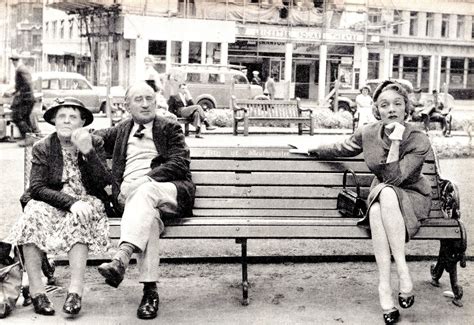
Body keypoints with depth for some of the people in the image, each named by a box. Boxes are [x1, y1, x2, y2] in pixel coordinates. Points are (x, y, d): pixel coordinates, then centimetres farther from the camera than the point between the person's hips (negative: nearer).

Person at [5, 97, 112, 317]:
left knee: (79, 219, -35)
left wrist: (88, 151, -20)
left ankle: (76, 289, -37)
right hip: (51, 203, 1)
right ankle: (36, 290, -29)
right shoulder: (42, 148, 5)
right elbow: (37, 187, -8)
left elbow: (105, 182, -6)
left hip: (86, 203, 0)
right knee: (33, 214, -32)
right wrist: (71, 202, -24)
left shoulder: (95, 144, 6)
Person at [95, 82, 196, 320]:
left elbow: (179, 164, 2)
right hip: (129, 194, 1)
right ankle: (150, 290, -41)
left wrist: (146, 178, -12)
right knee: (148, 214, -35)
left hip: (170, 192, -1)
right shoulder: (121, 131, 29)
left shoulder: (170, 129, 17)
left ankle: (121, 259, -54)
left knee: (146, 190, -38)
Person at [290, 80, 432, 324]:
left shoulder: (419, 141, -16)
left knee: (385, 192, -39)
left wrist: (395, 142, -30)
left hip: (412, 199, -3)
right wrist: (310, 150, 24)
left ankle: (402, 270, -38)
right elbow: (341, 149, 17)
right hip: (380, 198, 3)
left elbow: (393, 178, -26)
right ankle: (384, 286, -37)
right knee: (376, 209, -37)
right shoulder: (368, 133, -4)